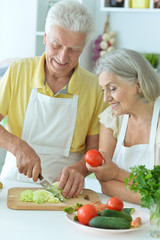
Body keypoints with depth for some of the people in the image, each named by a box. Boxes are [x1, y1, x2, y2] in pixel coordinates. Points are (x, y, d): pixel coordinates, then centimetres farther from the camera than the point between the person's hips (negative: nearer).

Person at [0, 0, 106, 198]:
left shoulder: (94, 87, 0)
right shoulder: (18, 71, 0)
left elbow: (95, 149, 2)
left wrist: (79, 169, -18)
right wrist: (17, 145, -20)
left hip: (63, 189, 0)